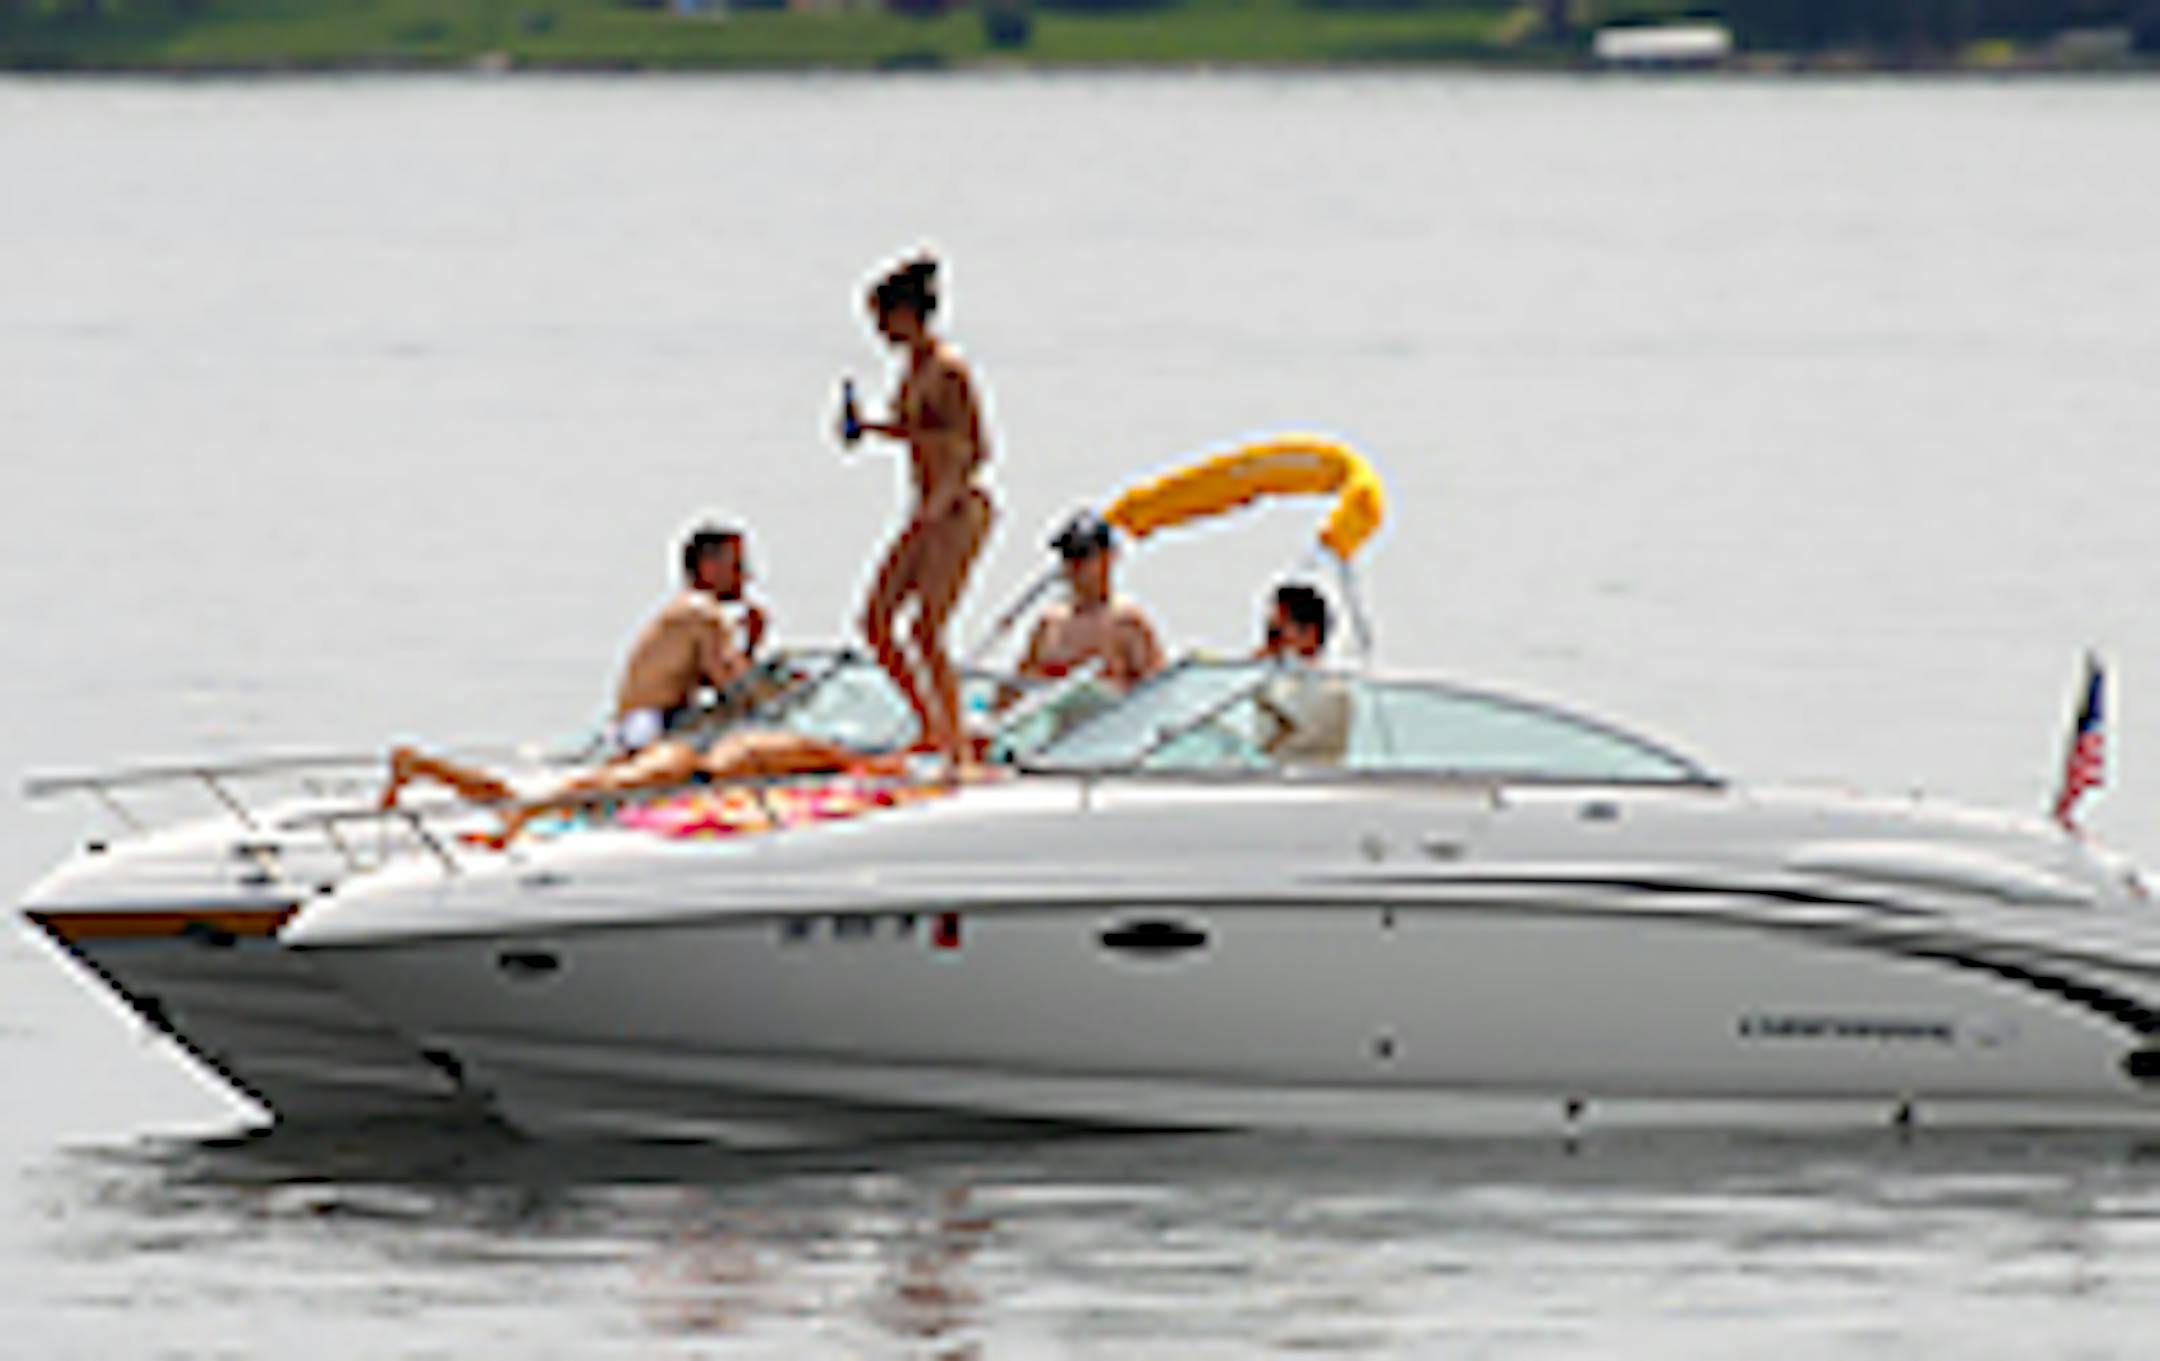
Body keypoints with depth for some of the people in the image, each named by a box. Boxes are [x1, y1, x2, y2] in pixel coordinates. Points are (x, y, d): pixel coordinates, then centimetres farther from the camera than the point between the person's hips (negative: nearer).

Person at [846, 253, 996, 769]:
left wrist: (942, 499, -27)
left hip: (959, 510, -10)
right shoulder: (914, 368, 12)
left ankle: (959, 749, -7)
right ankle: (931, 728, 18)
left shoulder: (947, 370, -16)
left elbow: (974, 449, -18)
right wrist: (870, 427, 13)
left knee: (926, 635, -12)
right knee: (876, 621, 8)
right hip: (928, 512, 10)